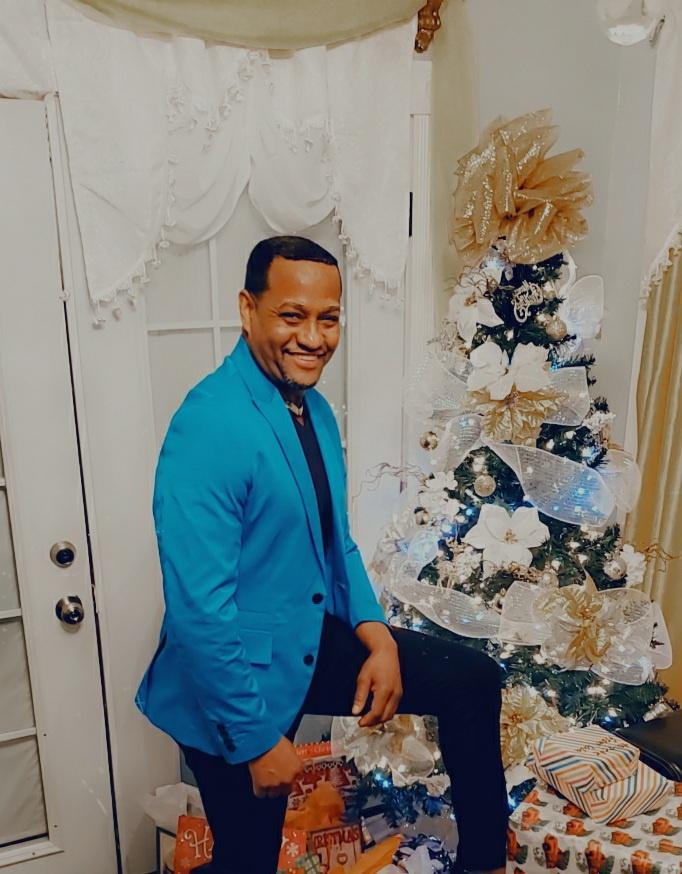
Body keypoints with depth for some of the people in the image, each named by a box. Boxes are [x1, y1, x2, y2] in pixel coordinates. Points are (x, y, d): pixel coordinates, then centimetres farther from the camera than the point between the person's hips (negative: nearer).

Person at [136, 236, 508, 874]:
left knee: (472, 680, 9)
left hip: (316, 641, 8)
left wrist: (377, 637, -2)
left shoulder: (315, 410, 1)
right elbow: (199, 610, -26)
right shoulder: (210, 427, -26)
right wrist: (258, 738, -18)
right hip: (237, 677, -7)